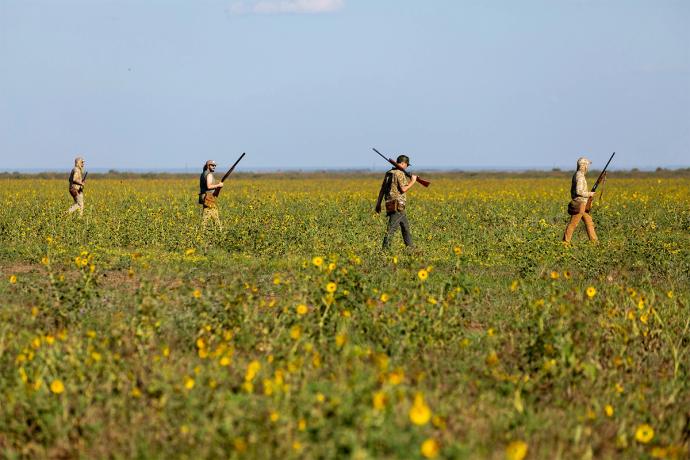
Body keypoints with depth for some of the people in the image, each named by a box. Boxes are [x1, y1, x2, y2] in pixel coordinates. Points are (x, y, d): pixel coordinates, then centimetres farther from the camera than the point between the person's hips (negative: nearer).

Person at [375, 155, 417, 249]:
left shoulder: (388, 173, 13)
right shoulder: (400, 173, -11)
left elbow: (382, 189, 14)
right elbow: (403, 189, -17)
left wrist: (378, 203, 17)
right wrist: (412, 181, -4)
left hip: (389, 204, 9)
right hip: (397, 205, -9)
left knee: (405, 226, 18)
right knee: (392, 227, -10)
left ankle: (410, 246, 26)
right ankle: (385, 247, -15)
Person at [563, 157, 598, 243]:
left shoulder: (576, 174, 14)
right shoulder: (580, 176, -18)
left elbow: (574, 190, 21)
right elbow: (579, 191, -26)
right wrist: (589, 194, -11)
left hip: (581, 204, 10)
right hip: (580, 204, -10)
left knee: (589, 221, 11)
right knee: (573, 224, -4)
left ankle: (593, 241, 13)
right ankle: (565, 241, 1)